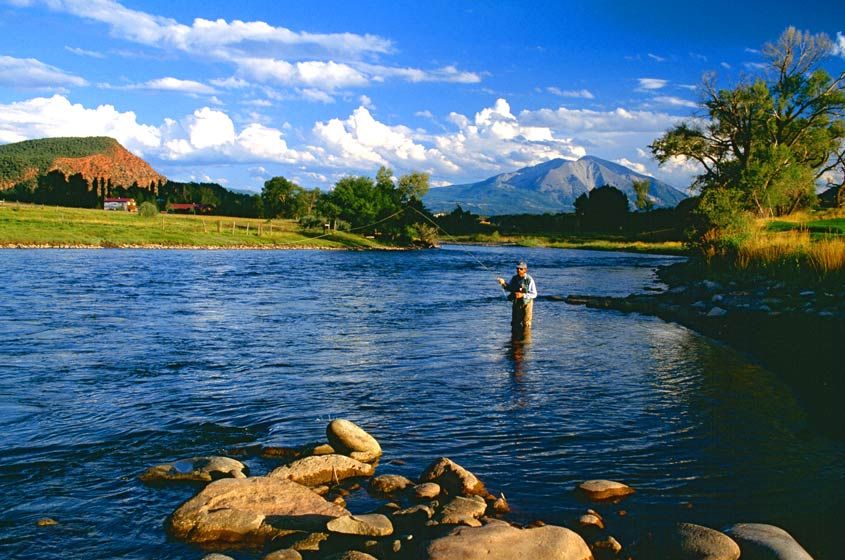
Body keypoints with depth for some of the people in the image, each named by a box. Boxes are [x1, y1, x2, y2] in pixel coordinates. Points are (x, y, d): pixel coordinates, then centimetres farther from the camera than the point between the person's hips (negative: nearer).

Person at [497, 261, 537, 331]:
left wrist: (523, 295, -26)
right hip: (516, 303, 5)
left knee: (526, 324, 2)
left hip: (526, 304, -5)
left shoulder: (529, 280, -16)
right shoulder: (514, 278, 0)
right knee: (515, 323, 14)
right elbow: (508, 288, 10)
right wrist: (504, 283, -10)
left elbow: (534, 294, -15)